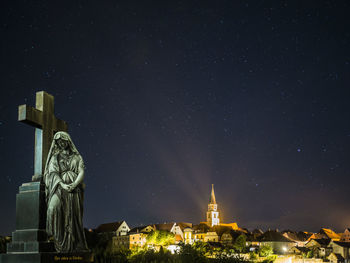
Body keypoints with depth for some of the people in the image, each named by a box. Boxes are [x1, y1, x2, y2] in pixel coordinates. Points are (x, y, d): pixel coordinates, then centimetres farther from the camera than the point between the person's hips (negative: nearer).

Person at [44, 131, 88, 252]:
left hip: (75, 188, 1)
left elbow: (81, 173, 5)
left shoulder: (77, 157, 18)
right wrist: (63, 185, -17)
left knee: (74, 215, -7)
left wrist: (74, 185, -15)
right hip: (60, 187, -1)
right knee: (54, 206, -30)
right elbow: (53, 173, 1)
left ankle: (76, 246, -7)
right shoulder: (55, 157, 17)